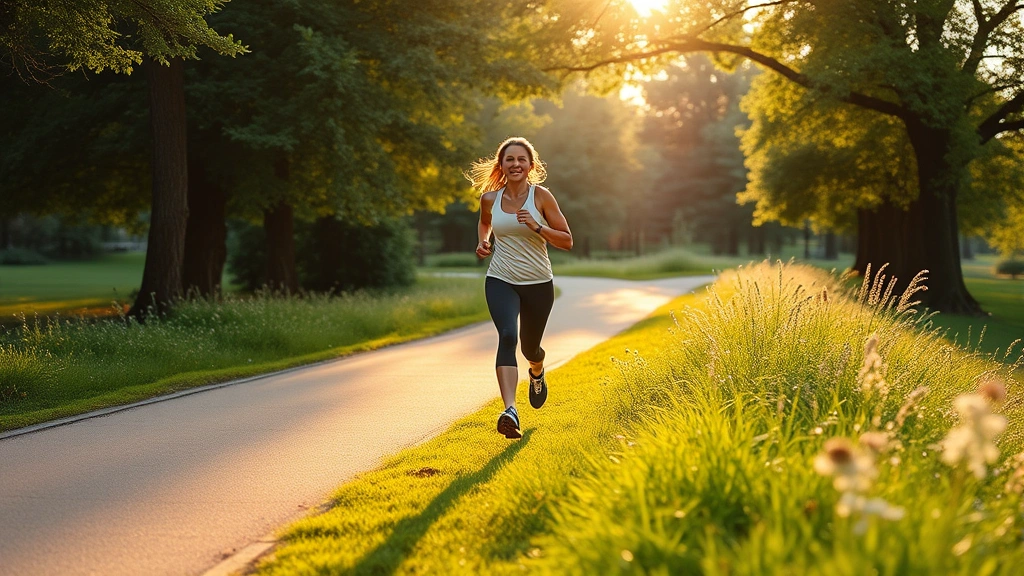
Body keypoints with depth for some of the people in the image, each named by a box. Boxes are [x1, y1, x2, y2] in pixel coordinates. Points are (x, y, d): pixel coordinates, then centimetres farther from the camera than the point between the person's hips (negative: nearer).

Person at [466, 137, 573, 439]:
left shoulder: (541, 196, -7)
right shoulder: (490, 198, 1)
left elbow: (567, 241, -5)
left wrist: (537, 227, -20)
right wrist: (483, 242, 4)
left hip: (538, 284, 0)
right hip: (501, 281, 0)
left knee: (530, 347, 14)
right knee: (507, 336, -25)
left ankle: (537, 372, 54)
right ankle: (510, 411, -37)